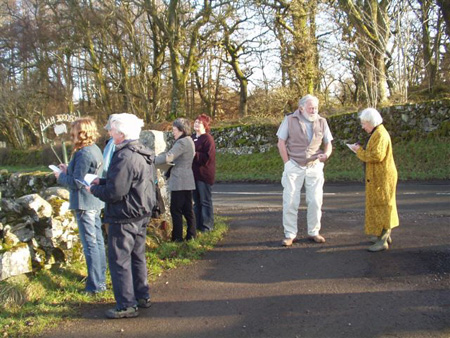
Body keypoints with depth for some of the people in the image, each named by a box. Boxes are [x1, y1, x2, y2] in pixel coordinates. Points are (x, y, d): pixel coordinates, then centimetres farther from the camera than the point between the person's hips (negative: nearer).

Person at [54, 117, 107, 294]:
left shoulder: (83, 153, -20)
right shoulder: (95, 150, 9)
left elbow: (77, 182, -20)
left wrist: (61, 177, -4)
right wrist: (68, 170, 13)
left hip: (85, 204, -10)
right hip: (95, 202, 10)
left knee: (90, 244, -2)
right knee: (98, 241, 16)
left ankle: (95, 285, 5)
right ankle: (100, 278, 28)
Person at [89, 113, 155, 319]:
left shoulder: (124, 157, -23)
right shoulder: (144, 154, 8)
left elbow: (114, 192, -24)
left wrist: (94, 189, -6)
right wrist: (102, 181, 11)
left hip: (124, 218, -10)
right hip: (141, 216, 10)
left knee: (119, 260, 1)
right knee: (137, 256, 19)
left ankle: (127, 305, 8)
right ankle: (142, 296, 30)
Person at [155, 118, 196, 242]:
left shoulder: (182, 142, -16)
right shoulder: (189, 141, 16)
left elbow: (168, 157, -24)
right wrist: (163, 154, 4)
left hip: (179, 181, -10)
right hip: (187, 181, 10)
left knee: (176, 209, -3)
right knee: (187, 208, 13)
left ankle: (177, 237, 2)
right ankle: (191, 235, 19)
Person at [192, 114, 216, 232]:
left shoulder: (208, 138, -9)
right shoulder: (192, 138, 13)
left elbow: (208, 157, -18)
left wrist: (195, 154, -22)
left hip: (204, 175, -7)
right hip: (193, 173, 7)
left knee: (205, 201, 0)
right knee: (196, 201, 14)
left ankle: (207, 226, 8)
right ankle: (197, 224, 23)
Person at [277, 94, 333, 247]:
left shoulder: (322, 122, 3)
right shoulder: (290, 120, -5)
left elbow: (328, 144, 8)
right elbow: (281, 143, -2)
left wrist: (326, 154, -14)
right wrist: (287, 163, -8)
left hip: (315, 166, 2)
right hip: (294, 166, -2)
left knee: (315, 201, 5)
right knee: (290, 202, 0)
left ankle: (314, 232, 19)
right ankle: (290, 234, 9)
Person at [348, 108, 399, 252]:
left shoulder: (380, 135, -18)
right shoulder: (376, 133, 15)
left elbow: (377, 156, -27)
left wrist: (359, 151, -17)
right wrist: (360, 149, 4)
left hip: (381, 177, -11)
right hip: (378, 177, 11)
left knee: (380, 207, -7)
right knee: (384, 207, 17)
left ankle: (382, 241, -2)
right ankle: (386, 236, 28)